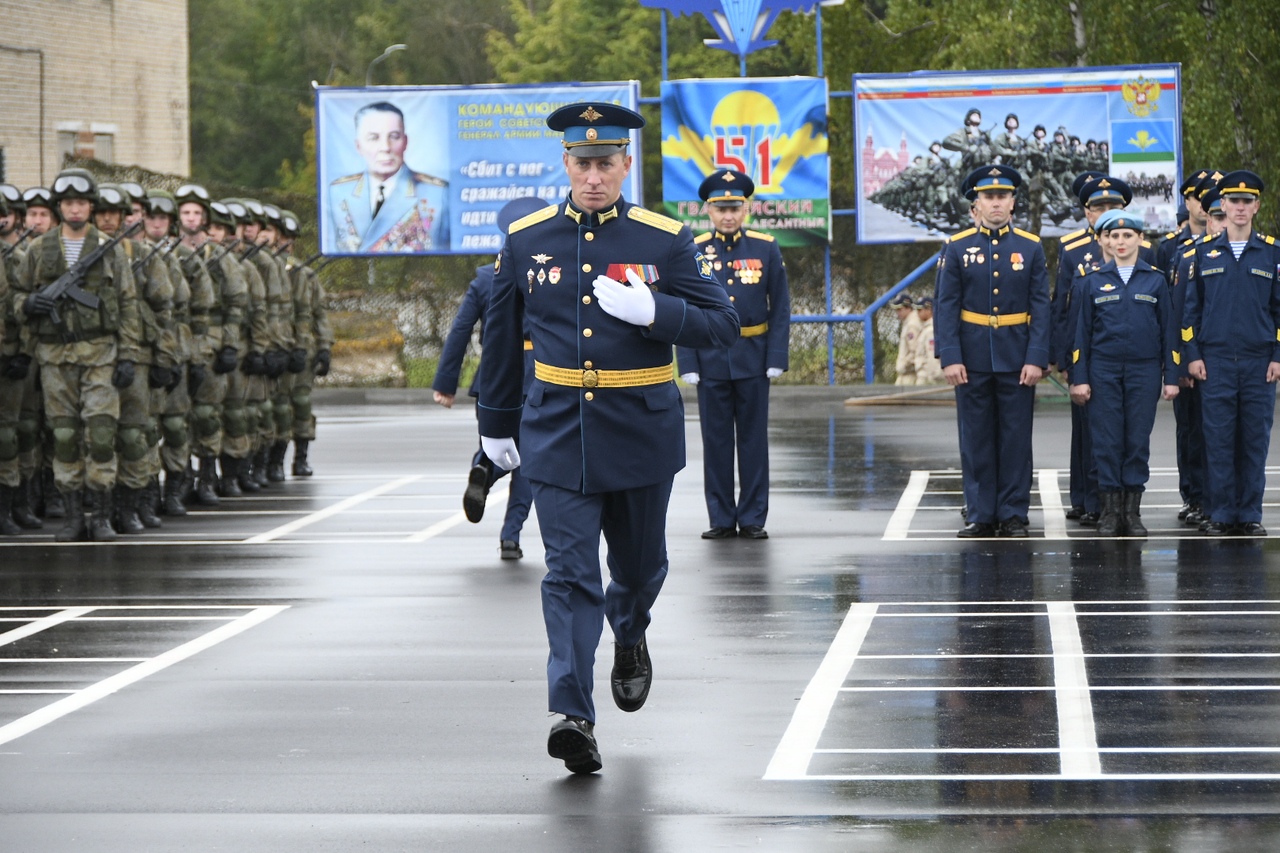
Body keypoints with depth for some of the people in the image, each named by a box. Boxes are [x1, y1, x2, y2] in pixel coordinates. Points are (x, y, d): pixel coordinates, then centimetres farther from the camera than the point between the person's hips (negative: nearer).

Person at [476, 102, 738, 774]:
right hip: (558, 434, 0)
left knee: (640, 563, 17)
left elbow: (723, 324, -4)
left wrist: (652, 310, -21)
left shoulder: (666, 241, -4)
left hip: (641, 433, 0)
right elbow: (501, 337, 12)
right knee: (570, 574, -10)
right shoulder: (526, 240, 1)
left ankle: (630, 637, 50)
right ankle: (573, 715, -16)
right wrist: (495, 422, 18)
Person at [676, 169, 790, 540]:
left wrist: (777, 358, -5)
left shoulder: (766, 248, 1)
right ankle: (722, 519, 11)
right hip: (710, 360, 0)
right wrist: (688, 364, -6)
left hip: (753, 359, 0)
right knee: (716, 441, 4)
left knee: (754, 440, 4)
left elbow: (780, 308, 2)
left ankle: (752, 519, 10)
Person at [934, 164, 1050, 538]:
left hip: (1017, 358, 0)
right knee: (976, 437, 4)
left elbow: (1041, 308, 1)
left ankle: (1013, 516, 9)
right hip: (973, 358, 0)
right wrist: (950, 358, -9)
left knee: (1016, 437, 2)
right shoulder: (957, 248, 2)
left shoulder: (1031, 247, 4)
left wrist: (1036, 358, -8)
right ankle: (980, 514, 10)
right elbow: (945, 307, -1)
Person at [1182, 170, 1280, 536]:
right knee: (1219, 441, 0)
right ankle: (1222, 515, 5)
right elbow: (1191, 308, 8)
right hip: (1215, 361, 0)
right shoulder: (1204, 252, 6)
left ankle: (1250, 515, 7)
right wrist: (1193, 355, 1)